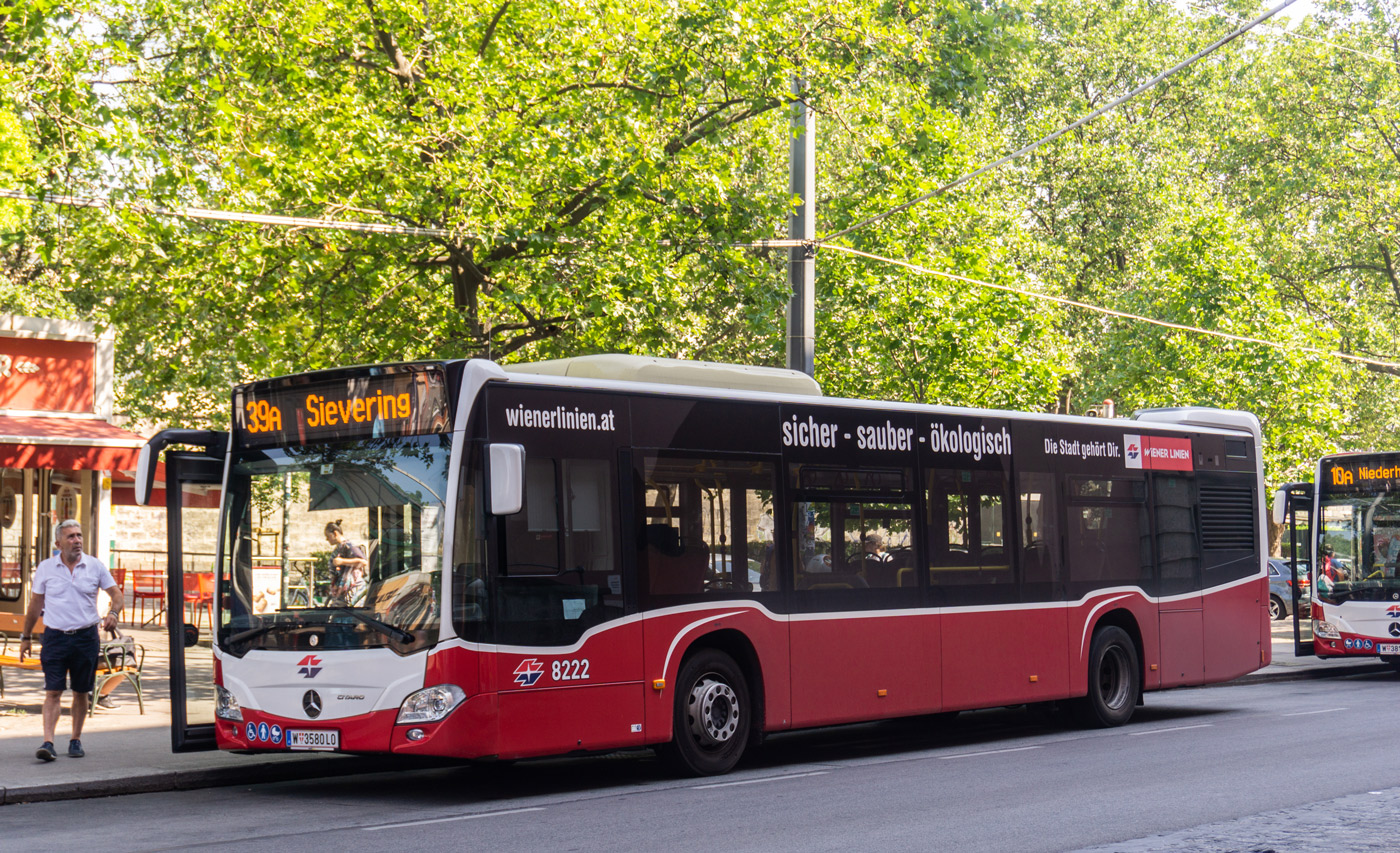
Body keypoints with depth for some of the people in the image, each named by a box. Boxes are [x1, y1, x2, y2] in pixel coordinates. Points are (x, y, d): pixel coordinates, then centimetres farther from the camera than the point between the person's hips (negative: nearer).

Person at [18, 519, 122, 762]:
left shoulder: (95, 566, 3)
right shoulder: (46, 568, 3)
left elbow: (116, 594, 7)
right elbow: (35, 604, 11)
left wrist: (113, 613, -14)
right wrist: (26, 637, 13)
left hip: (86, 636, 1)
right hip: (55, 636, -1)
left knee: (81, 692, 8)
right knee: (53, 691, -9)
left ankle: (76, 740, 20)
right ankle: (48, 742, -15)